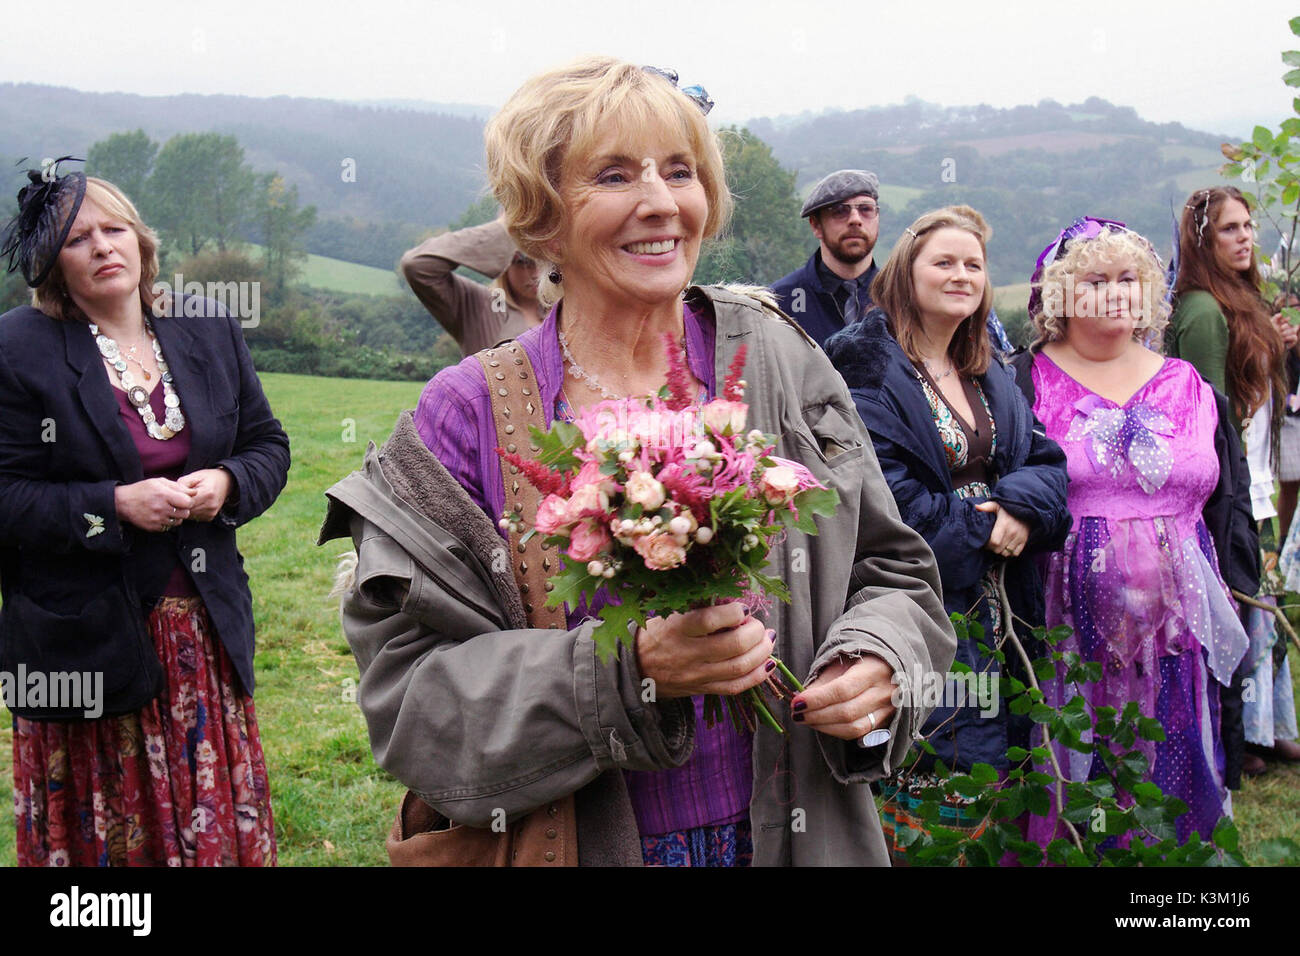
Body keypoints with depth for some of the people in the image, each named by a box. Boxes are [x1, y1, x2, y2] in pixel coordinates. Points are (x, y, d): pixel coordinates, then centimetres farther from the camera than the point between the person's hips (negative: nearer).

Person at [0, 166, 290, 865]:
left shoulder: (210, 332, 7)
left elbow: (267, 445, 13)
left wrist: (226, 483, -8)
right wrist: (115, 505, -20)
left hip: (205, 632, 4)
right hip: (88, 642, -3)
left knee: (221, 822, 10)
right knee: (101, 832, 8)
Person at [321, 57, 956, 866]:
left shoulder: (780, 360, -3)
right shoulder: (468, 416, -9)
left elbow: (894, 572, 6)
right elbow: (409, 692, -14)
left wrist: (878, 661, -15)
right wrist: (625, 672, -26)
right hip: (576, 843, -2)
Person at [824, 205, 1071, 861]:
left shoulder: (992, 377, 17)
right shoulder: (866, 365, -7)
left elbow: (1050, 464, 9)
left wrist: (1022, 506, -13)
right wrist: (975, 528, -12)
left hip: (994, 617, 7)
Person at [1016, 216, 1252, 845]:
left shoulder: (1186, 386, 13)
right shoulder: (1027, 384, 1)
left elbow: (1229, 499, 15)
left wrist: (1232, 601, 9)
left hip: (1177, 622, 3)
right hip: (1072, 627, -3)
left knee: (1171, 771, 9)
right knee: (1075, 771, 2)